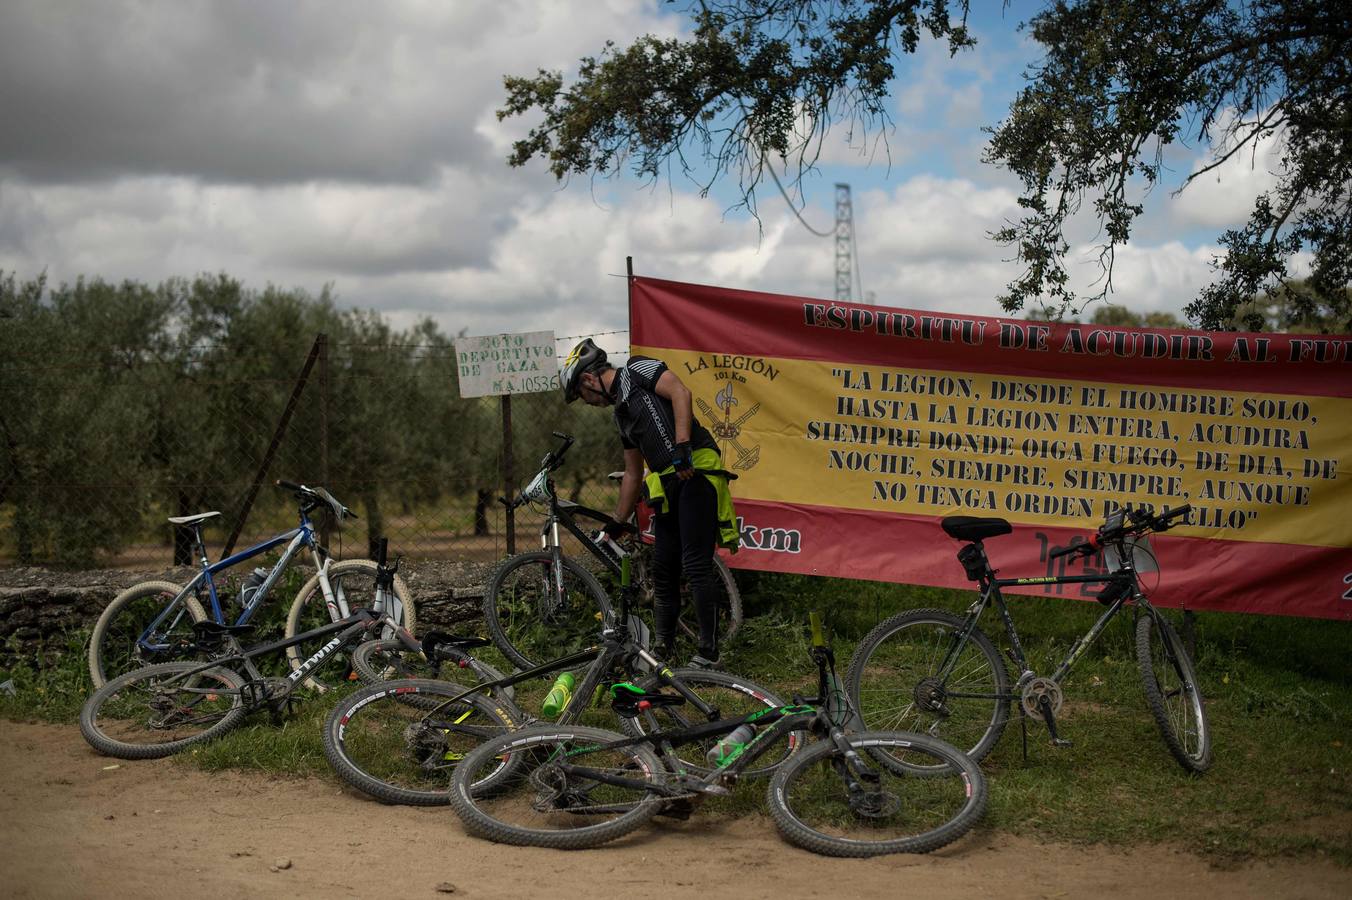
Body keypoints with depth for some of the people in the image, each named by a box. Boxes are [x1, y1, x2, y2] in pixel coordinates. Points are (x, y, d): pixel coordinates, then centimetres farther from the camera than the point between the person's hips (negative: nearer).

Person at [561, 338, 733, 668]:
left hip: (695, 473, -9)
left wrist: (681, 445, -24)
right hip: (667, 489, 9)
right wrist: (617, 524, 30)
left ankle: (708, 652, -7)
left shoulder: (637, 369, 2)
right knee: (664, 571, 10)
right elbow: (633, 474, 29)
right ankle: (664, 650, 19)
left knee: (696, 566, -11)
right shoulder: (622, 411, 26)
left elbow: (680, 392, -14)